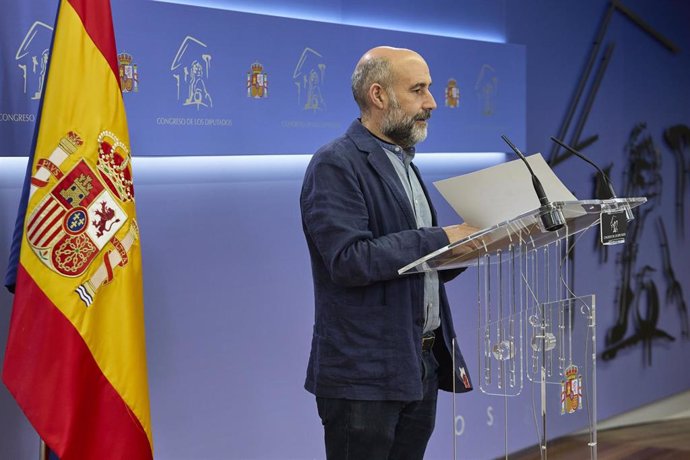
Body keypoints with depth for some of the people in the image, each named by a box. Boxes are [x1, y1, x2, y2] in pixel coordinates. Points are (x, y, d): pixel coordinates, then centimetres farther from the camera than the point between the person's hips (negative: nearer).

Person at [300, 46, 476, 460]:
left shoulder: (405, 165, 17)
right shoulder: (336, 166, -11)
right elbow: (349, 261, -23)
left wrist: (468, 241, 2)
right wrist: (438, 239, -20)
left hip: (421, 367, 8)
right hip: (364, 375, -8)